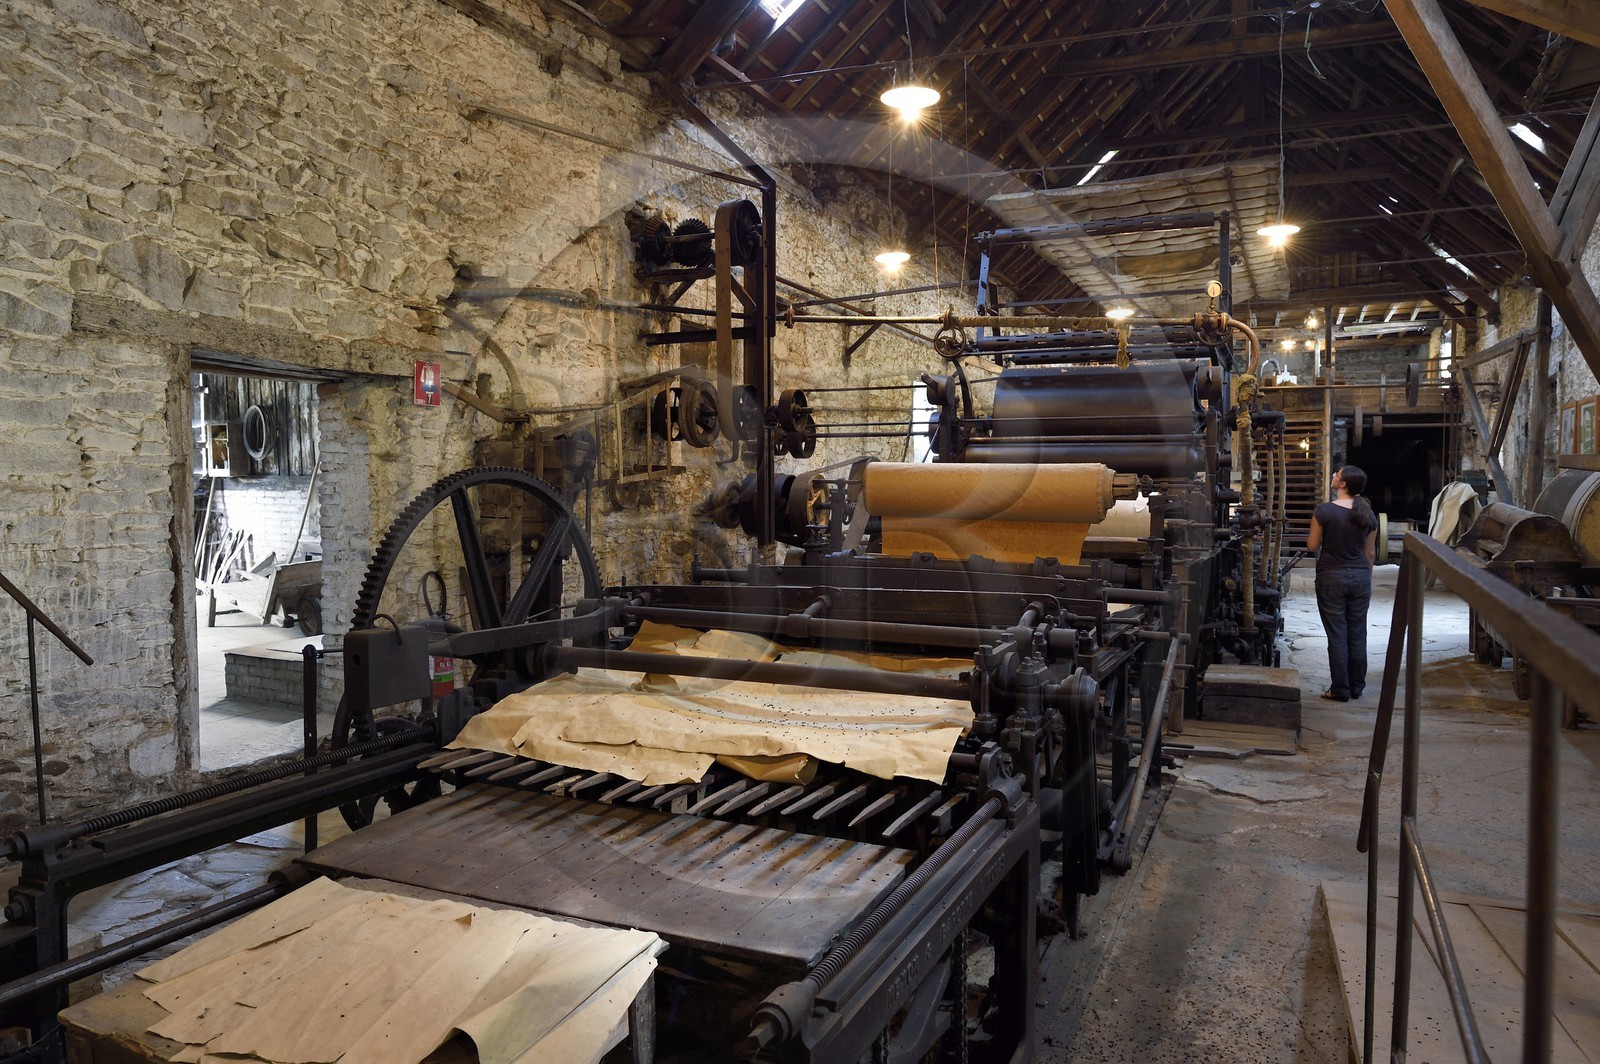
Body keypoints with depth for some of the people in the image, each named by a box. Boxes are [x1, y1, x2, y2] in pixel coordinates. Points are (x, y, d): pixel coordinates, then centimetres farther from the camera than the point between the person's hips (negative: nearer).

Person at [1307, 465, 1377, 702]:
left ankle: (1340, 690, 5)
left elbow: (1313, 545, -4)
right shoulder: (1368, 515, 2)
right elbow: (1369, 552, 9)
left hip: (1332, 576, -4)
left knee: (1337, 635, 1)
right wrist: (1366, 579, 19)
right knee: (1357, 634, 11)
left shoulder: (1324, 511, -13)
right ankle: (1357, 687, 18)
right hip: (1360, 576, 4)